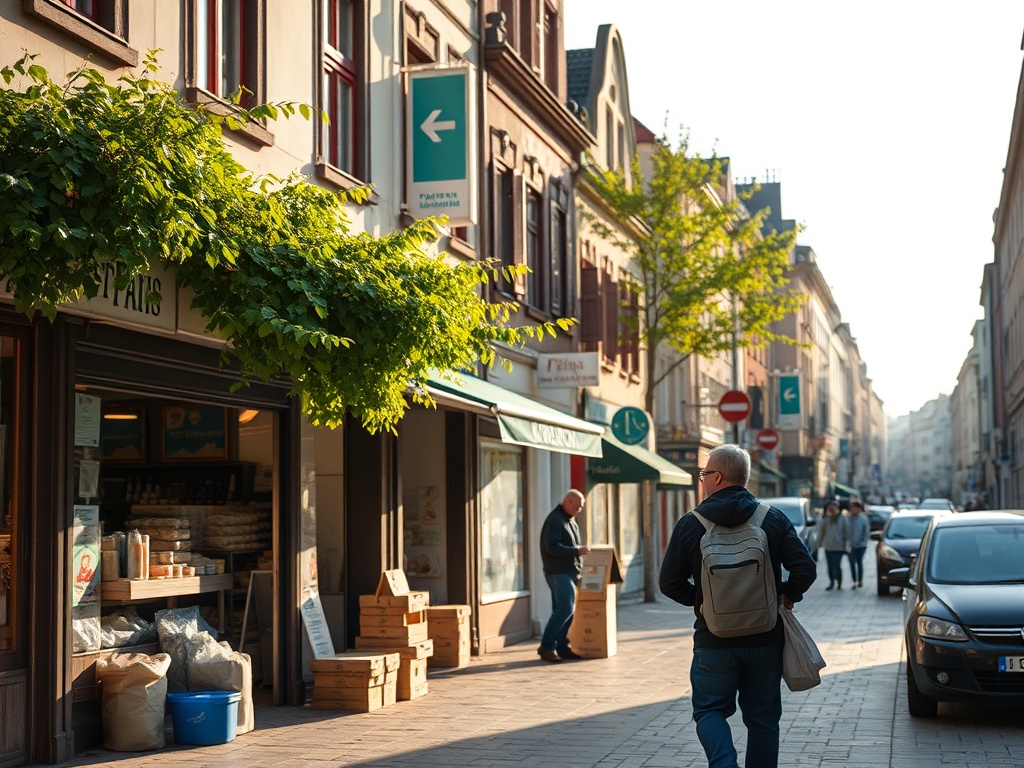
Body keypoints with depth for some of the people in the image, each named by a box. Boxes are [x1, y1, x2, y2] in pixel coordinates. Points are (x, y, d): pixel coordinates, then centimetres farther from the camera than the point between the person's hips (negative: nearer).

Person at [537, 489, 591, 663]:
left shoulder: (571, 521, 20)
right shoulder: (555, 520, -11)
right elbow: (552, 547, -20)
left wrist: (581, 550, 12)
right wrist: (576, 551, -21)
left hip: (569, 572, 10)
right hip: (558, 572, -10)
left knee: (567, 610, 9)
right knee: (565, 609, -15)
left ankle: (561, 646, 13)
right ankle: (546, 646, -10)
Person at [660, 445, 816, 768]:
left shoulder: (689, 524, -5)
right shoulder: (774, 519, -3)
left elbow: (670, 583, -3)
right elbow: (805, 569, -9)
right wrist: (787, 596, 8)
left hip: (714, 641, -1)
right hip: (765, 640, 2)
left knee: (710, 710, 10)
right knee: (763, 718, 13)